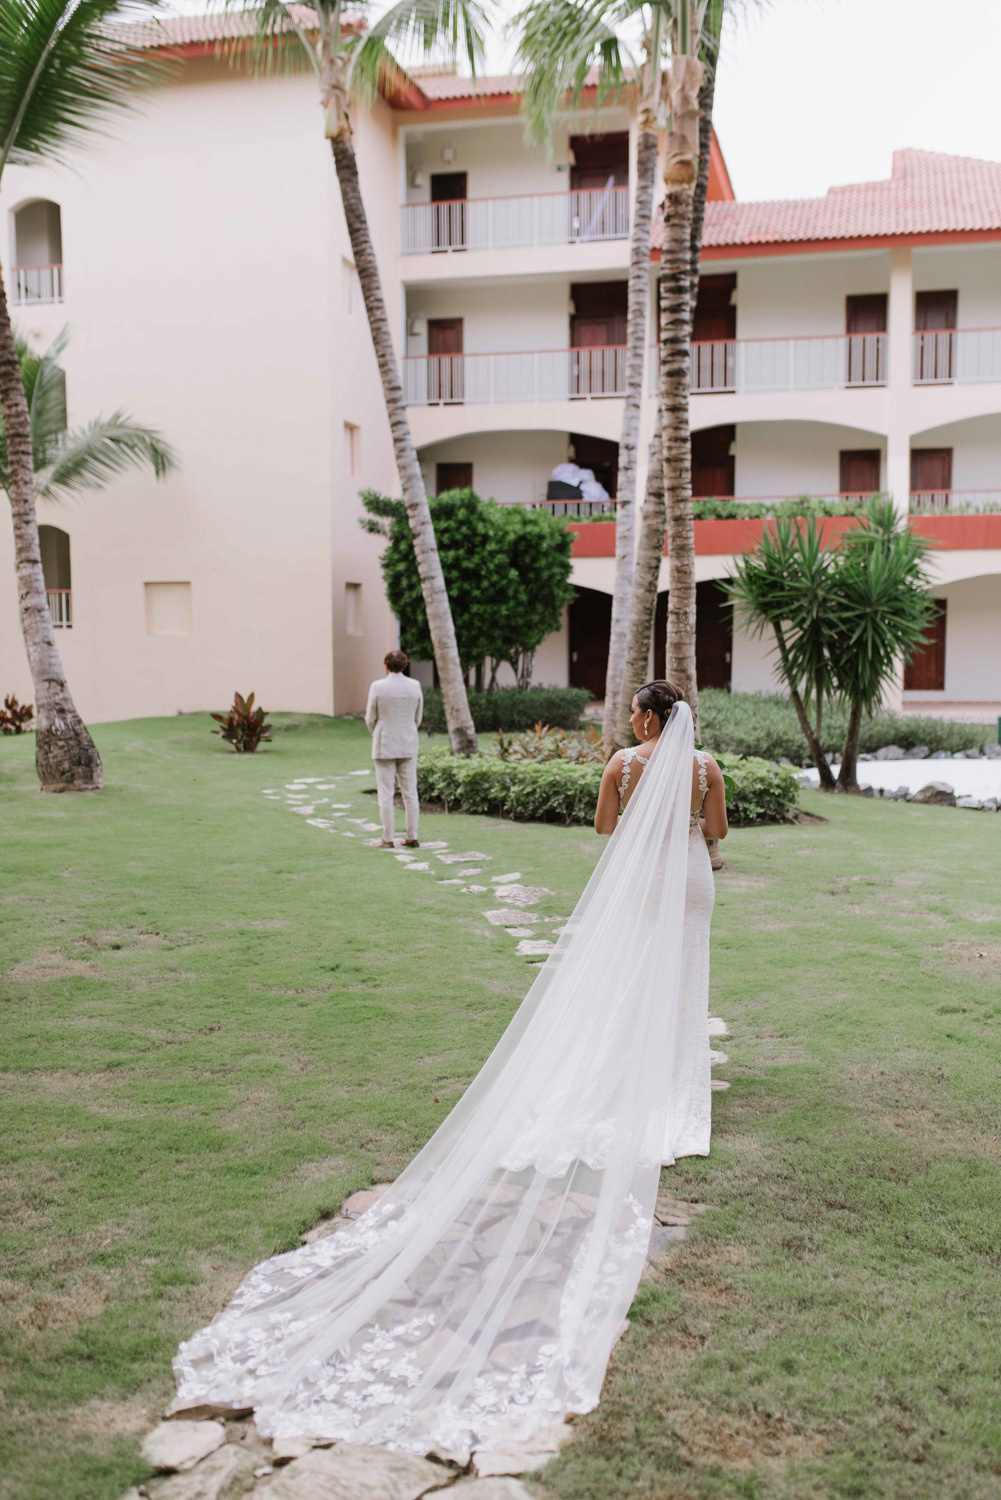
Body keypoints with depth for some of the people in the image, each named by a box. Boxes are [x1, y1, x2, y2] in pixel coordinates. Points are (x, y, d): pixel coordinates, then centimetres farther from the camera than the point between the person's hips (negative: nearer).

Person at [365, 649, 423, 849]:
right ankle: (412, 837, 10)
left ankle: (387, 839, 4)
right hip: (408, 746, 3)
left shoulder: (378, 687, -12)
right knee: (410, 792, 9)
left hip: (384, 746, -3)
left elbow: (370, 719, -4)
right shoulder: (415, 686, -3)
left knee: (385, 793, 3)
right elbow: (418, 718, 6)